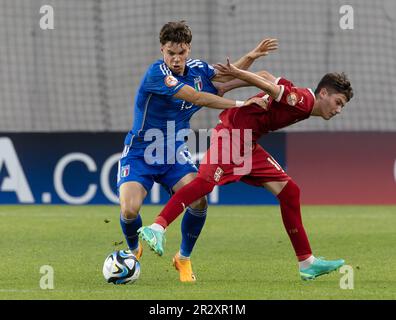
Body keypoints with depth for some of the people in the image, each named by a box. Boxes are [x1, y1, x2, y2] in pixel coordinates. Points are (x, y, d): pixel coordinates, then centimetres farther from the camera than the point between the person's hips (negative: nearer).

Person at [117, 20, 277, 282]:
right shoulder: (157, 73, -23)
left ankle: (184, 258, 8)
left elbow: (226, 76, 19)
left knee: (199, 203, -19)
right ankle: (134, 250, 14)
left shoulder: (196, 69, -1)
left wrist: (250, 57, 1)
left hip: (175, 155, 5)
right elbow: (197, 97, -28)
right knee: (130, 210, -23)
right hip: (139, 155, -5)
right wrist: (239, 105, -25)